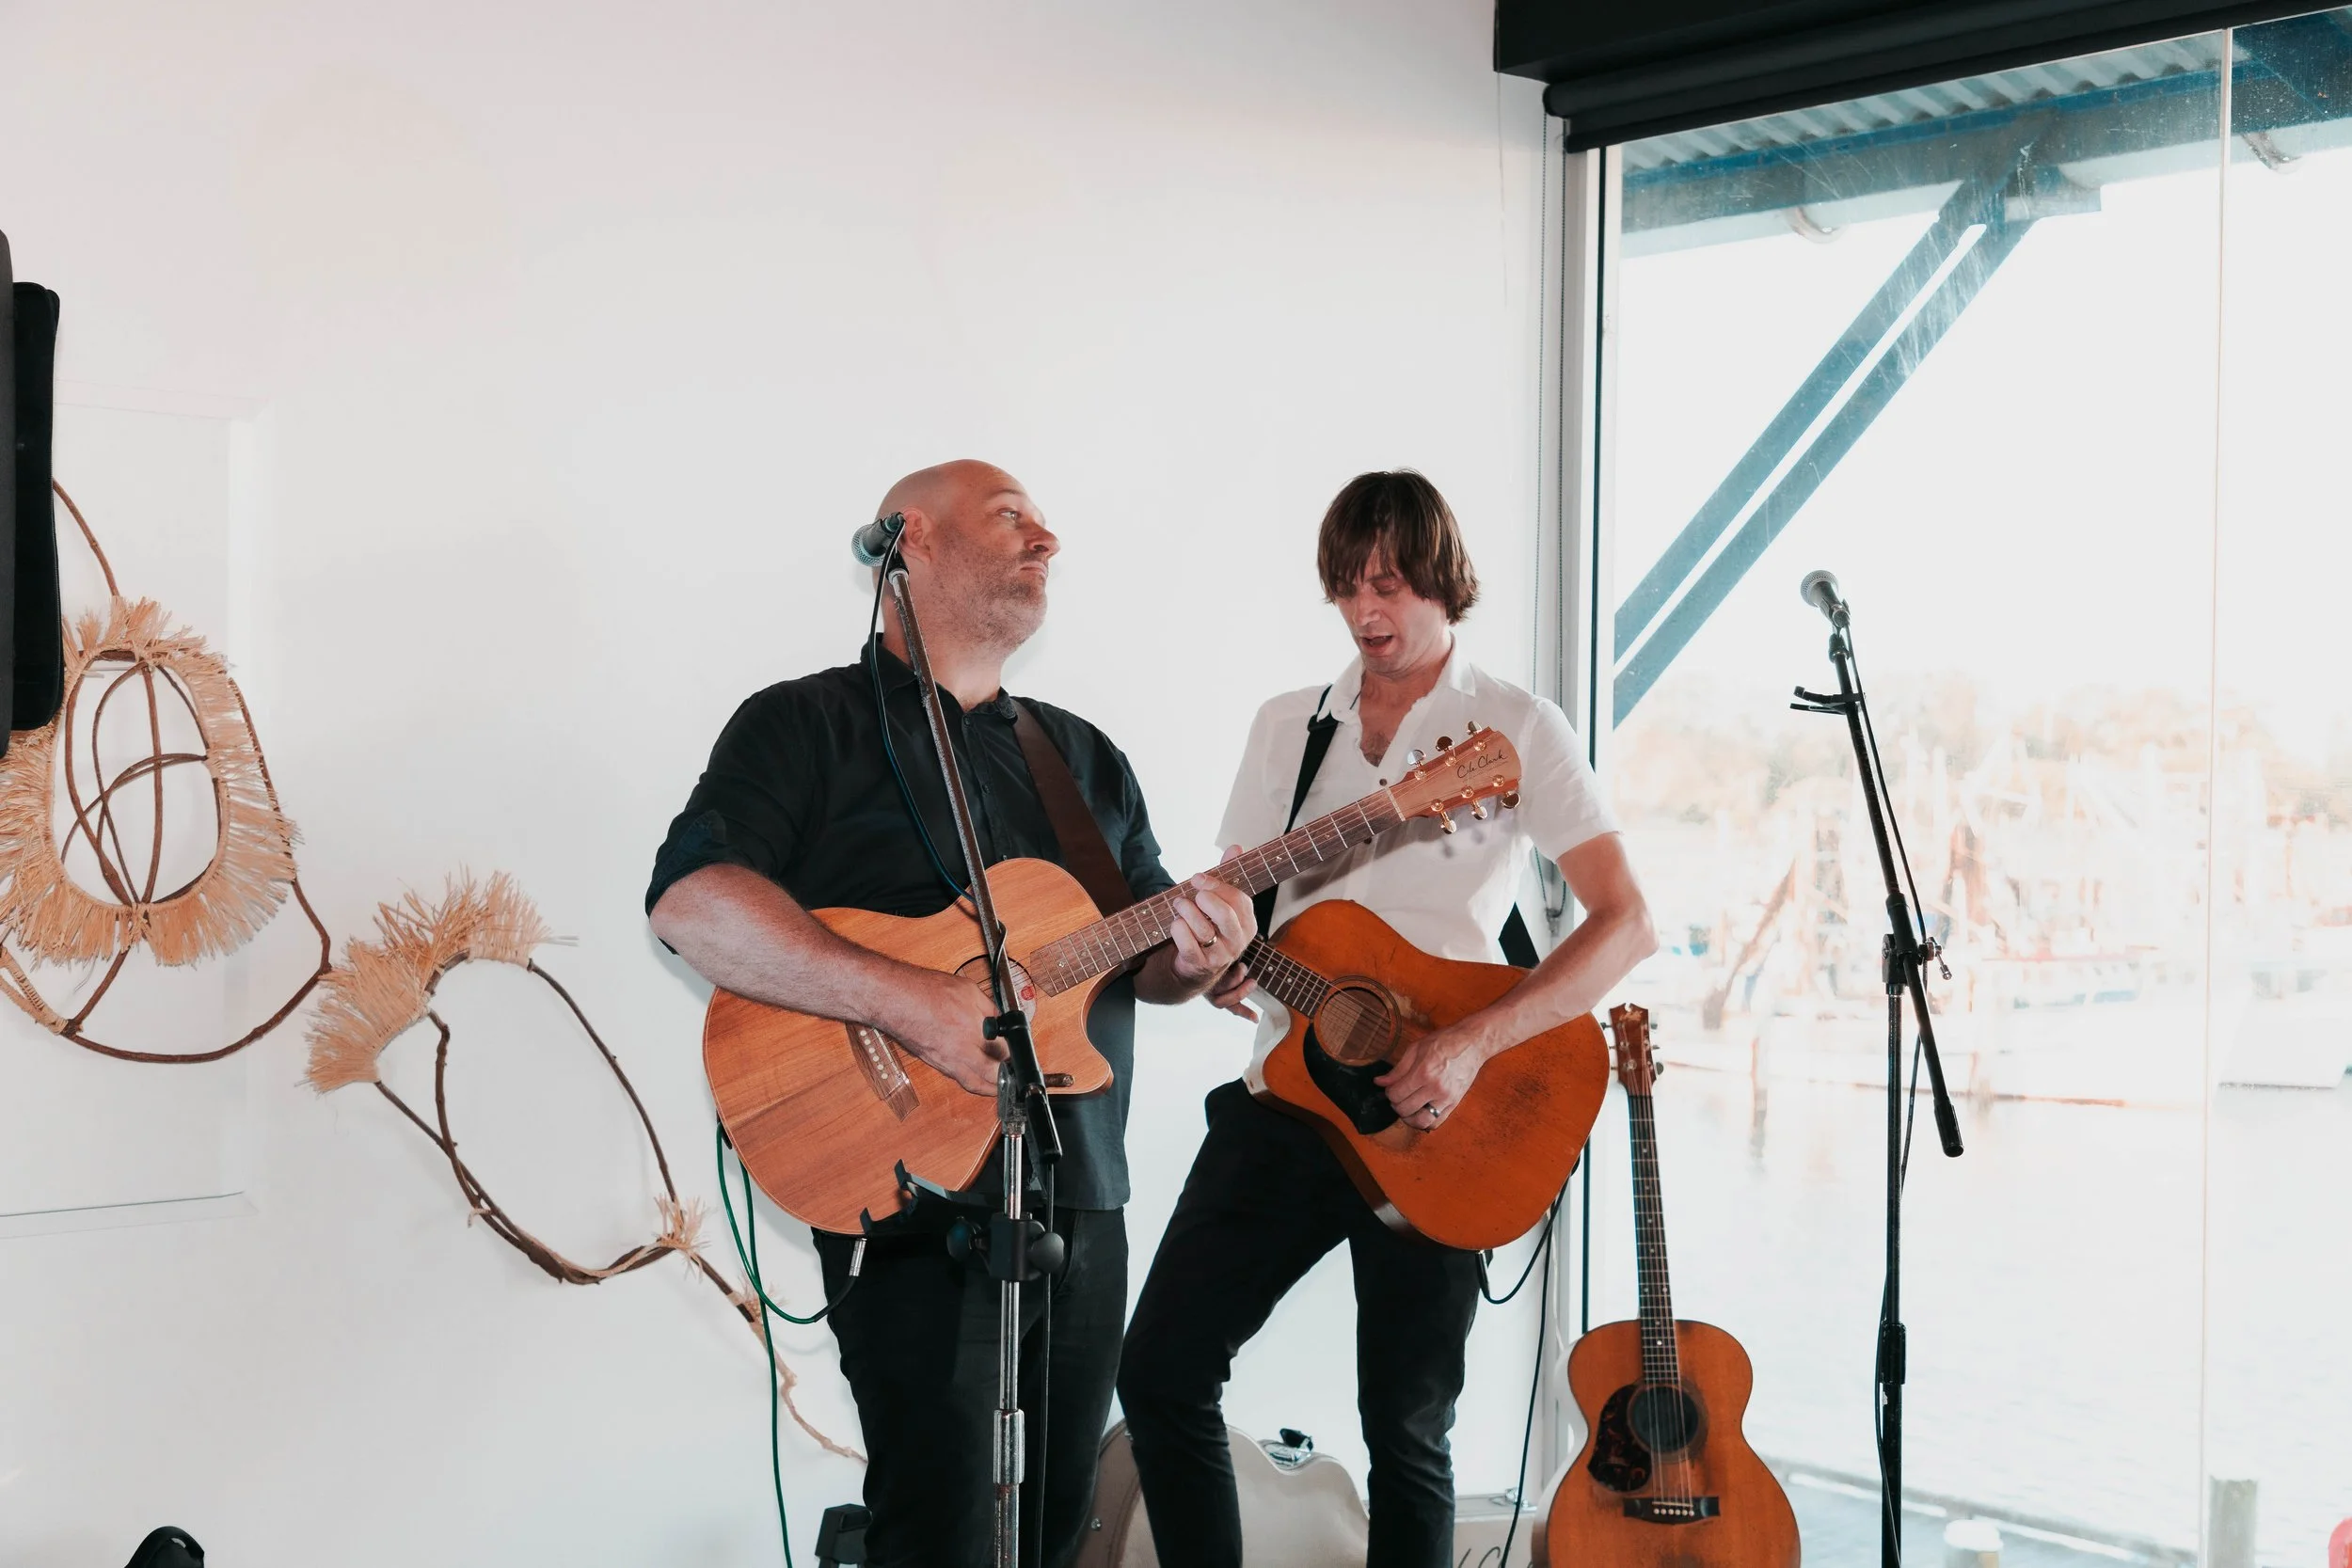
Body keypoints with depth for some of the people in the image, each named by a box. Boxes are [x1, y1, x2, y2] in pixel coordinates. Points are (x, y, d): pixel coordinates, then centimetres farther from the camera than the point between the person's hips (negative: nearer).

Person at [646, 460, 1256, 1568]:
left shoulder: (1085, 757, 18)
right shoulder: (810, 724, -3)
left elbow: (1148, 962, 18)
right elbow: (689, 899, -17)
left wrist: (1193, 957, -7)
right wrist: (913, 1002, -26)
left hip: (1081, 1202, 7)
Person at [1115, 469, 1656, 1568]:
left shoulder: (1518, 729, -2)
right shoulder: (1288, 726, 12)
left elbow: (1624, 923, -9)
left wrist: (1476, 1041, -21)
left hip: (1436, 1117, -4)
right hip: (1289, 1090, 4)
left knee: (1406, 1427, 1)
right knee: (1161, 1370, -1)